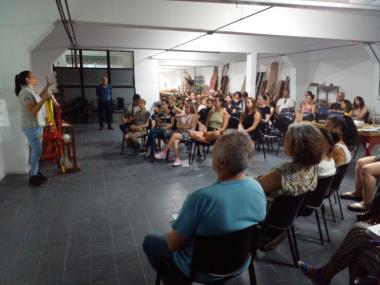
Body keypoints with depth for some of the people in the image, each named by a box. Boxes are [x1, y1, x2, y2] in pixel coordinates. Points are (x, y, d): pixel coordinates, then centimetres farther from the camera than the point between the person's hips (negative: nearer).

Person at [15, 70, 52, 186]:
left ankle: (35, 172, 25)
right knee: (36, 151, -5)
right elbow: (32, 111, -25)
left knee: (36, 150, 15)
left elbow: (38, 99, 31)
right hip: (31, 127, -10)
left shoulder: (30, 91, 11)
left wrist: (47, 86, 25)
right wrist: (45, 99, -27)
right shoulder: (26, 92, -19)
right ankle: (33, 177, 5)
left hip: (36, 125, 10)